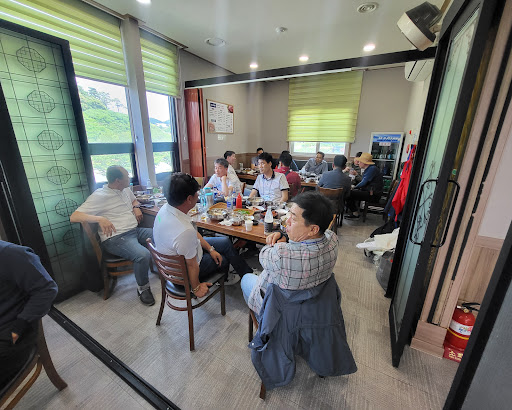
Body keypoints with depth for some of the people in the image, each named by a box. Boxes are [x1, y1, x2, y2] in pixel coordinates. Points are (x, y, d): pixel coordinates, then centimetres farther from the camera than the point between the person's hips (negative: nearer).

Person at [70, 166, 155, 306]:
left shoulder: (126, 190, 12)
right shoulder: (99, 196, -10)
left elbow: (134, 200, 34)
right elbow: (74, 217, -14)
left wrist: (136, 207, 10)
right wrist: (100, 218, -32)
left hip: (136, 231, 8)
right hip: (115, 238, -8)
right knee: (143, 255, -33)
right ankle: (143, 288, -4)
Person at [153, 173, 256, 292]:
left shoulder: (166, 208, -12)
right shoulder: (185, 231, -42)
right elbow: (191, 265, -27)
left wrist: (210, 249, 3)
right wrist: (196, 288, -10)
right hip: (183, 272, -8)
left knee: (225, 242, 13)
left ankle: (247, 273, 34)